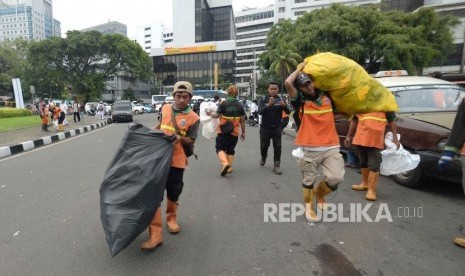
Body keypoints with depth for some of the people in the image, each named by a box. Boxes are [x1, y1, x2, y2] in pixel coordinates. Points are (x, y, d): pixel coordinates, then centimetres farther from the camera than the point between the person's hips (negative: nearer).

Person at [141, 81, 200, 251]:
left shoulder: (193, 118, -8)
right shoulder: (165, 108, 4)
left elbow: (191, 141, -6)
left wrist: (180, 138, -24)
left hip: (176, 160, -2)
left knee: (173, 193, 14)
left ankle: (171, 218, 44)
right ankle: (155, 233, 6)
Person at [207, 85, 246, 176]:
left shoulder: (223, 103, -9)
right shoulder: (240, 105, 0)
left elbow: (217, 115, -8)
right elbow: (242, 120, 2)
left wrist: (210, 113, 12)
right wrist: (243, 132, 10)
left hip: (223, 131, -3)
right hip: (234, 132, 3)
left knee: (220, 148, 6)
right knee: (231, 150, 17)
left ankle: (225, 163, -17)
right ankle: (229, 167, 21)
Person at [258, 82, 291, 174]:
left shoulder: (281, 100, -1)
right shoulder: (263, 100, -4)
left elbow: (288, 112, -10)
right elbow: (259, 112, -19)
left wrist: (284, 106, -32)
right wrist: (268, 105, -36)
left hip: (277, 128, 1)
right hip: (265, 128, 0)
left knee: (277, 147, -2)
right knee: (264, 146, 12)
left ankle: (276, 166, 7)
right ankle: (263, 157, 42)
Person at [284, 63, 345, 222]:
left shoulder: (327, 97, 12)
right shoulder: (300, 101, -2)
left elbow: (336, 115, 33)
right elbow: (288, 83, -18)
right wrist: (299, 69, -3)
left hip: (331, 147, 4)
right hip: (310, 149, -3)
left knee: (336, 178, -4)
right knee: (309, 181, 6)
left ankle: (319, 193, 27)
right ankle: (309, 207, 29)